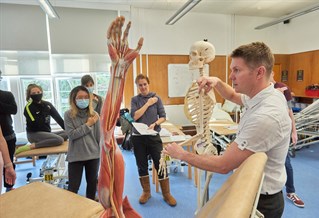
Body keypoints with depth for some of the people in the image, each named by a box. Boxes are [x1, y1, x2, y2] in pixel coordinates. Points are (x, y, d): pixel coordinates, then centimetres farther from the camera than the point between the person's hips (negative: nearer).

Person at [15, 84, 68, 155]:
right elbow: (36, 123, -21)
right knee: (59, 140, -29)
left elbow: (58, 118, 3)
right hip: (34, 134, -7)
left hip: (47, 132, 7)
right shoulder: (29, 107, -9)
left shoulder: (47, 104, 7)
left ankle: (43, 142, -13)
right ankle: (30, 146, -23)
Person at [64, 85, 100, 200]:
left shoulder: (94, 115, -3)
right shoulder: (68, 114, -6)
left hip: (93, 155, 2)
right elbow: (71, 135, -15)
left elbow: (99, 136, 0)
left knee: (92, 183, 17)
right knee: (73, 187, 7)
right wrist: (87, 125, -15)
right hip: (75, 156, -2)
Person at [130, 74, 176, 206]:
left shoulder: (156, 98, 0)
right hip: (138, 137, 2)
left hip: (153, 136, -1)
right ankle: (146, 192, 31)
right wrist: (148, 103, -13)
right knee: (142, 165, 12)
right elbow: (135, 116, -12)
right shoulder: (135, 100, 2)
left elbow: (163, 117, -1)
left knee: (160, 164, 2)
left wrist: (154, 124, -19)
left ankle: (166, 194, 18)